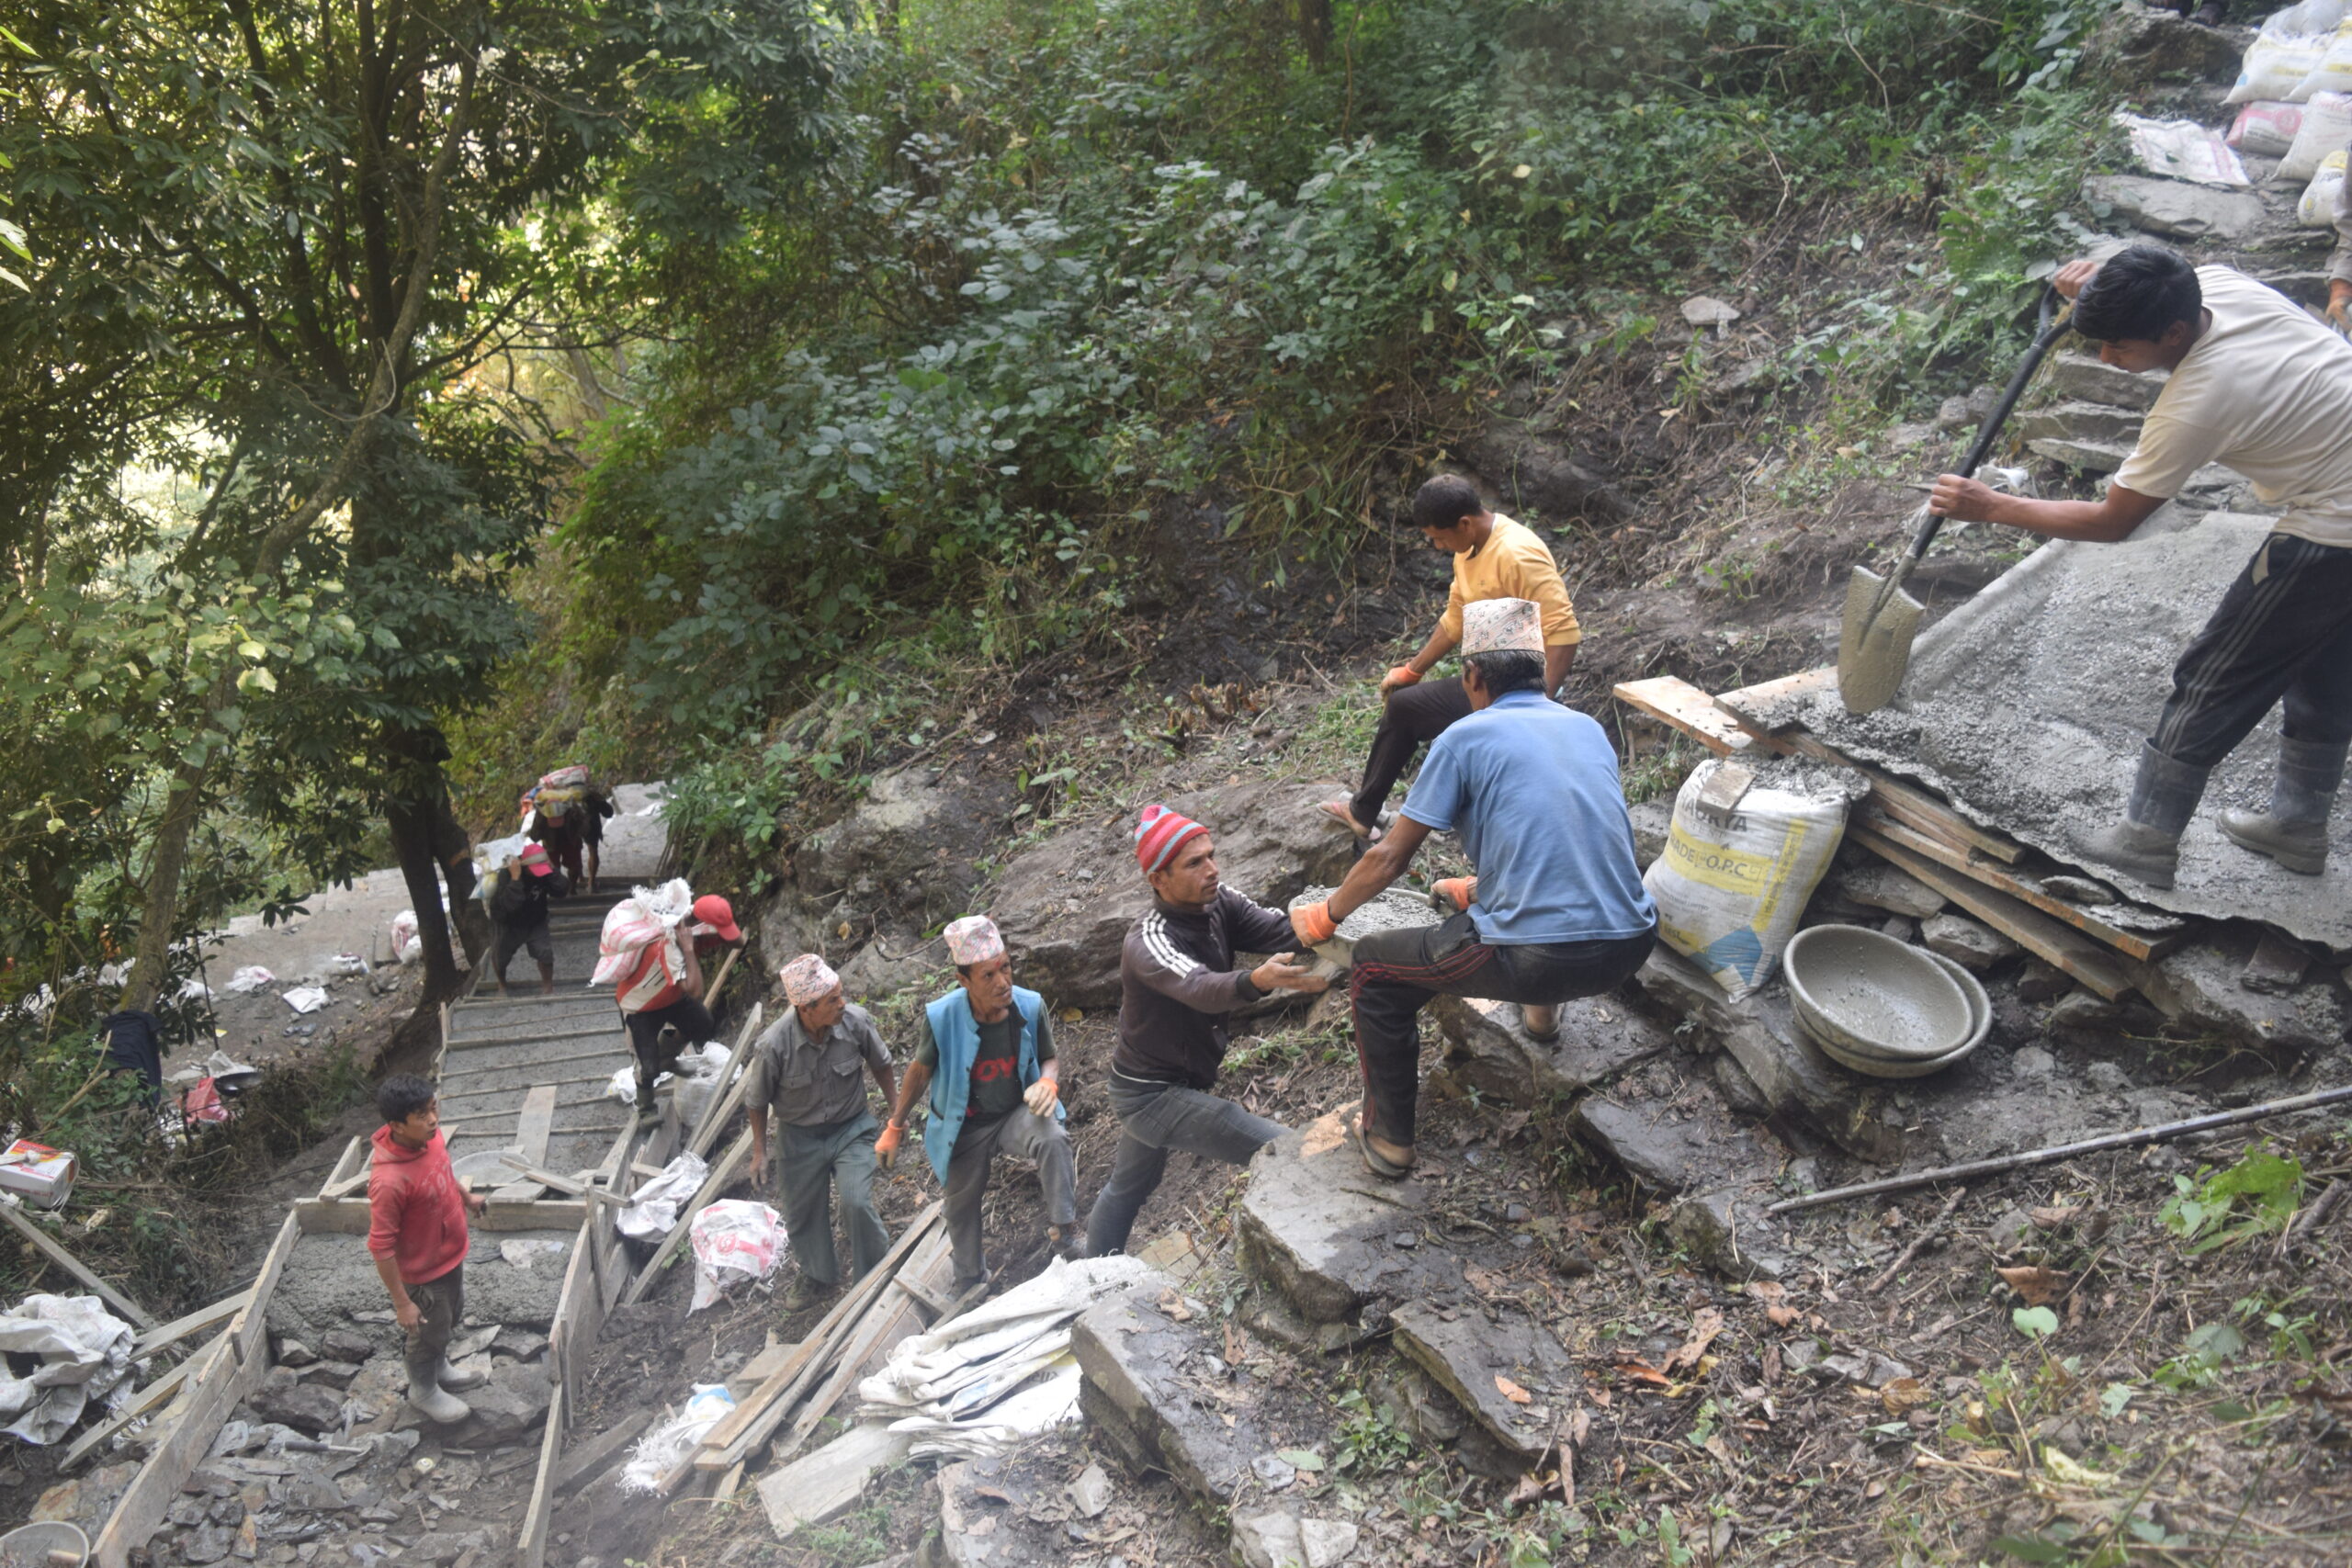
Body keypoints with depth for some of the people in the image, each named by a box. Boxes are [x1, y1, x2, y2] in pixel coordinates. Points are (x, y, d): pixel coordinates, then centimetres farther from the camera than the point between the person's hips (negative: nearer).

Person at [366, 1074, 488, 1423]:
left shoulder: (430, 1136, -17)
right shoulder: (389, 1181, -39)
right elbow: (381, 1247, -29)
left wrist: (466, 1197, 24)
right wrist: (402, 1303, -21)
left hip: (451, 1253, 7)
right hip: (423, 1271, -7)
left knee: (450, 1318, 30)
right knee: (429, 1332, 20)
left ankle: (439, 1367, 57)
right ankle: (424, 1390, 48)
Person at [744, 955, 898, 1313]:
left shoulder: (856, 1021, -24)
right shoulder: (773, 1046, -28)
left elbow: (880, 1065, -2)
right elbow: (758, 1101, -8)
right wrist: (759, 1153, -3)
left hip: (851, 1128, 0)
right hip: (800, 1136, 0)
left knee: (857, 1204, -14)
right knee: (804, 1213, 16)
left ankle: (873, 1273, 15)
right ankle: (819, 1276, 45)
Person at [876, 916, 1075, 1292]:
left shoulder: (1030, 1006, -20)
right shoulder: (941, 1017, -23)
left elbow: (1049, 1059, -2)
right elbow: (920, 1072, -5)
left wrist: (1048, 1083, -26)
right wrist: (894, 1128, 2)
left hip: (1018, 1111, 0)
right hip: (965, 1127, 1)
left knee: (1053, 1140, -33)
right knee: (961, 1208, 15)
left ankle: (1063, 1233, -21)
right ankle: (971, 1287, 40)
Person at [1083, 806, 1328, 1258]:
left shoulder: (1220, 906, -8)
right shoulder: (1148, 943, -30)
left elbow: (1284, 931, -22)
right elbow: (1200, 989, -49)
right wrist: (1257, 980, -69)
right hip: (1153, 1094, -9)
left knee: (1127, 1189, 28)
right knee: (1282, 1155, -22)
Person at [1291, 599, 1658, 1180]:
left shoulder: (1465, 739, -3)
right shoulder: (1589, 728, 14)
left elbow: (1389, 859, 1)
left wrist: (1325, 916, 18)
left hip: (1533, 958, -6)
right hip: (1629, 947, 7)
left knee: (1374, 968, 15)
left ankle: (1388, 1137, 21)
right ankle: (1543, 1006, 46)